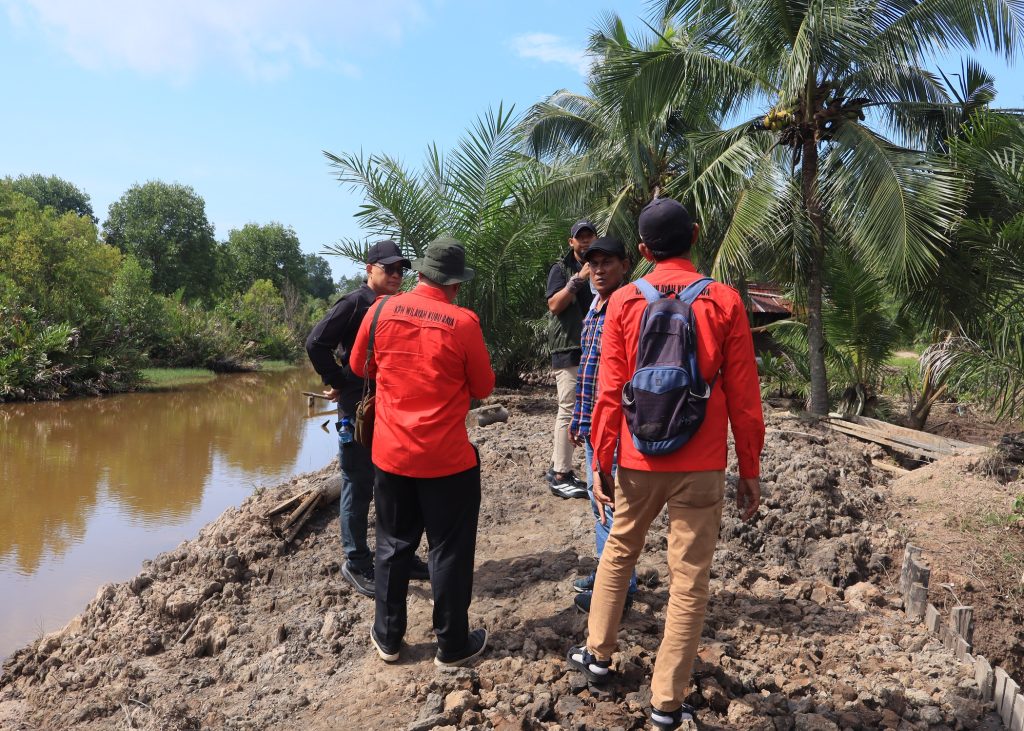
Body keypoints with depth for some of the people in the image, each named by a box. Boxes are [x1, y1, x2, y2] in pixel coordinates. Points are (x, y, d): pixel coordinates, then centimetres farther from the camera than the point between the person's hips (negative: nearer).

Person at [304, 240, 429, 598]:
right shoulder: (354, 304, -12)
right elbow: (315, 343, -20)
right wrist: (338, 383, -15)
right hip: (359, 411, -7)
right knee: (358, 488, 4)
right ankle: (356, 564, 17)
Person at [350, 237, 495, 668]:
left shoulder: (383, 310, -3)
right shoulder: (462, 323, -13)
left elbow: (360, 366, 12)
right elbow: (483, 388, -2)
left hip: (391, 452, 4)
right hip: (447, 458, -3)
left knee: (393, 545, 18)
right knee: (449, 550, 10)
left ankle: (388, 638, 30)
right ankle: (453, 645, 22)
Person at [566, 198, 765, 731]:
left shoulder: (623, 302, -3)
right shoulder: (724, 302, -5)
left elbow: (609, 392, -4)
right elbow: (743, 398, -5)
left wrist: (601, 463, 4)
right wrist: (750, 471, 4)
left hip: (638, 460, 2)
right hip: (701, 466, -1)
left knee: (619, 551, 23)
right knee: (689, 580, 8)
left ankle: (597, 653, 35)